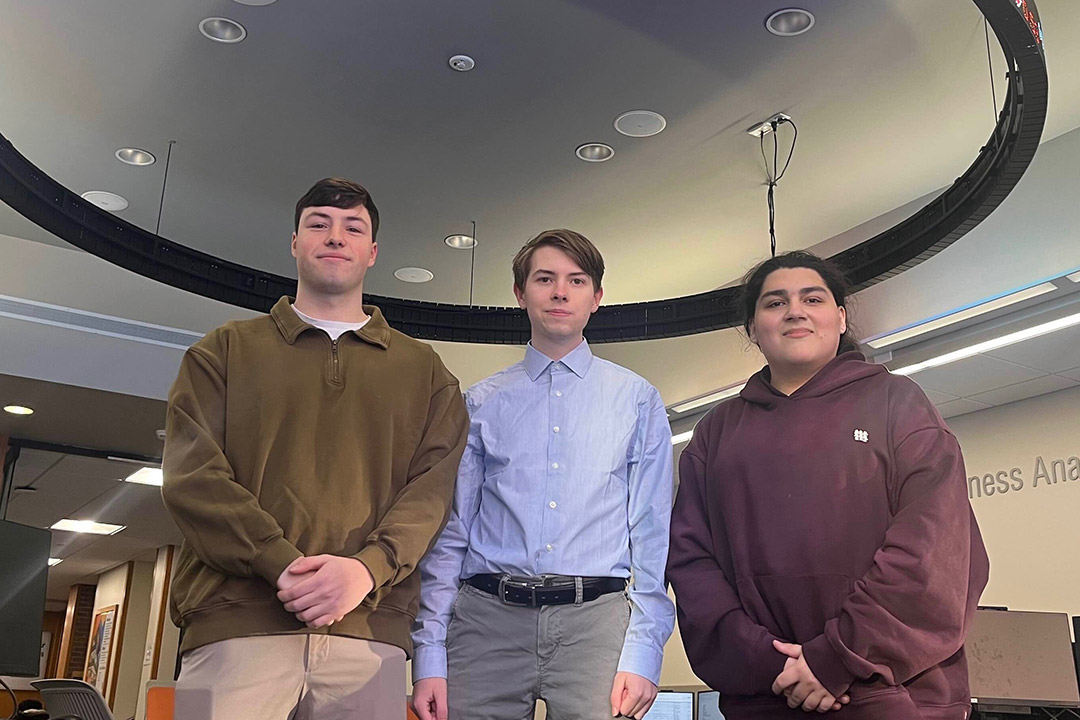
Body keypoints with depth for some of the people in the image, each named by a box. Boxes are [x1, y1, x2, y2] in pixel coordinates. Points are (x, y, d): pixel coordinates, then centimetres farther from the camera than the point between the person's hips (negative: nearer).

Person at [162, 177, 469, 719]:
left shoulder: (422, 369, 16)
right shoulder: (227, 350, 15)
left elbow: (435, 485, 3)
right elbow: (191, 474, 2)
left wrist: (368, 568, -15)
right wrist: (280, 565, -13)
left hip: (369, 636, 1)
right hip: (236, 626, 0)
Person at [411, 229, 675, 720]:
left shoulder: (637, 400, 10)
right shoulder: (481, 403, 12)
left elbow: (652, 533, 5)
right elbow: (449, 533, 8)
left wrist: (642, 652, -5)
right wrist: (429, 654, 1)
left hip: (596, 616, -1)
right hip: (488, 615, 1)